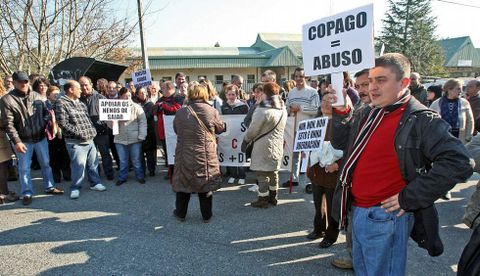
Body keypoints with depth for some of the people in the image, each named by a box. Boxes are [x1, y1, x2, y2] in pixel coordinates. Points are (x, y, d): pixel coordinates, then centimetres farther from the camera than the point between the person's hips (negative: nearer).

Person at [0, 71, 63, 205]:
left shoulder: (36, 96, 2)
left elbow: (45, 112, 10)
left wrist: (48, 124, -9)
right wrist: (16, 141, -19)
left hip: (41, 137, 4)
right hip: (23, 140, -4)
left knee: (46, 163, 15)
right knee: (24, 168, 7)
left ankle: (49, 187, 31)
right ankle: (27, 193, 21)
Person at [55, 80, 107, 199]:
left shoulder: (81, 103, 16)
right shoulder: (61, 103, -9)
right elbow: (63, 123, -16)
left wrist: (92, 130, 10)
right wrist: (79, 133, -15)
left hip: (89, 139, 7)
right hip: (76, 142, -7)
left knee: (93, 163, 13)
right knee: (78, 165, -7)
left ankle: (95, 183, 28)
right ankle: (75, 188, 11)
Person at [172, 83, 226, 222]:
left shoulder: (181, 112, -8)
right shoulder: (211, 111, -11)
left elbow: (176, 130, 7)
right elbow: (221, 128, 5)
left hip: (185, 155, 1)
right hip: (207, 156, 0)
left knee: (183, 183, 15)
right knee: (206, 184, 12)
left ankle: (181, 213, 29)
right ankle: (206, 215, 23)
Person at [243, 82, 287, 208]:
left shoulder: (263, 110, -19)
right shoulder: (283, 109, 4)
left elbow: (253, 129, -13)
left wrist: (246, 140, 4)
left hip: (264, 146, -7)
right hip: (277, 146, 8)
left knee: (262, 173, 2)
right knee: (273, 172, 17)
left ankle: (263, 199, 9)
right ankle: (273, 197, 27)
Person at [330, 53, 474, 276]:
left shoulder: (421, 120, -15)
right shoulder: (368, 114, 8)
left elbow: (459, 162, -22)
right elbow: (340, 142, 14)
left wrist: (409, 198, -21)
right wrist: (341, 111, -3)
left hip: (385, 217, -7)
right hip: (357, 212, 7)